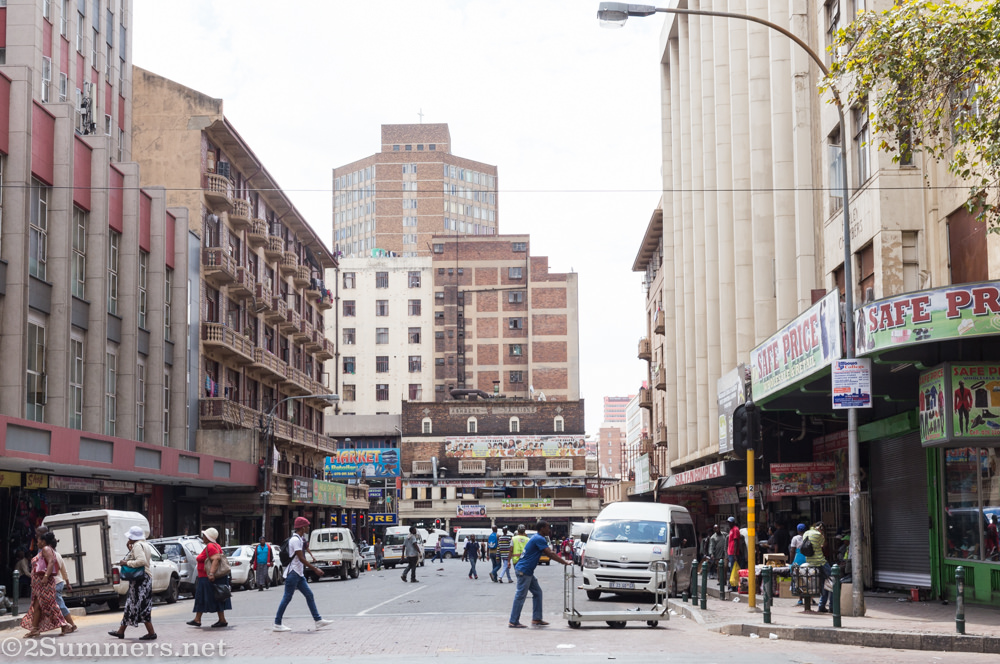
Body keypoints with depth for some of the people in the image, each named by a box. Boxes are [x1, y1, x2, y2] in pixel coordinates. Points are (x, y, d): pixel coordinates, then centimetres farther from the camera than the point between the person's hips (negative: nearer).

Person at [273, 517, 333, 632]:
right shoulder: (295, 540, -16)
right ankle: (277, 624, 2)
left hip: (299, 574, 10)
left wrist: (314, 568, 19)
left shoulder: (299, 539, 16)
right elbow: (301, 558, -21)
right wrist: (315, 569, -19)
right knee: (287, 598, -5)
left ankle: (318, 620, 9)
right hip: (293, 574, -10)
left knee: (309, 595, 8)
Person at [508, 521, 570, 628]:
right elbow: (550, 554, -17)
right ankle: (513, 621, -2)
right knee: (520, 595, -6)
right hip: (524, 571, -10)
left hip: (527, 571, 10)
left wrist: (561, 559, 15)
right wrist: (565, 562, -12)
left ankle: (536, 619, 14)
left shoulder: (536, 538, 17)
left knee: (537, 592, 12)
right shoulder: (539, 539, -15)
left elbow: (550, 553, 25)